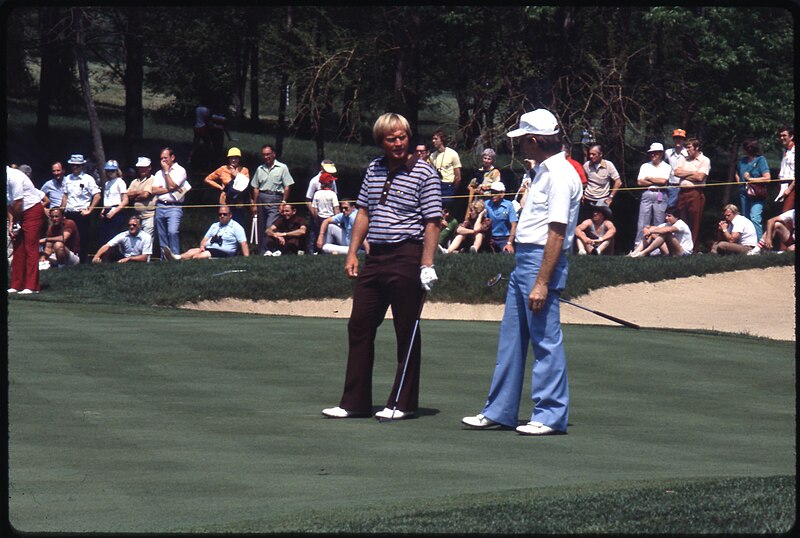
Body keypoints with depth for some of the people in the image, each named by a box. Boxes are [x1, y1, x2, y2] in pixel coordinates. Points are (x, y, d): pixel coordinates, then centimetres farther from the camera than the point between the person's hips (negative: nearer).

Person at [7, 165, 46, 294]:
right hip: (20, 214, 9)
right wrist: (11, 222, -2)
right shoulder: (6, 178, 4)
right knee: (18, 249, 7)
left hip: (32, 210, -9)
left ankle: (31, 286, -11)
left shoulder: (14, 176, -22)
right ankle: (16, 285, 10)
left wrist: (14, 220, -5)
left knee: (30, 248, -10)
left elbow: (18, 202, -19)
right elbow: (8, 204, 7)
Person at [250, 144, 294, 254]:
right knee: (261, 228, 4)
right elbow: (256, 188, 17)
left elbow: (287, 187, 0)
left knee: (270, 227, -18)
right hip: (261, 199, 5)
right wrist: (254, 204, 11)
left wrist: (283, 202, -8)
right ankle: (261, 252, 8)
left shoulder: (282, 168, 3)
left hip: (275, 199, -5)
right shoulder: (260, 169, 15)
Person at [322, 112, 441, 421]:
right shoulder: (374, 170, 13)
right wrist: (352, 252, 11)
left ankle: (403, 404, 9)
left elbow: (432, 222, -9)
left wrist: (427, 264, -17)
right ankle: (355, 402, 13)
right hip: (375, 257, 7)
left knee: (407, 333, 1)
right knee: (359, 326, 6)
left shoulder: (424, 172, -5)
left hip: (407, 257, -6)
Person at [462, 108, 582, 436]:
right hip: (523, 260, 10)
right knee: (511, 338, 12)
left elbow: (557, 233, -21)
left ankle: (551, 416, 3)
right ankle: (499, 411, 19)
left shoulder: (560, 175, -15)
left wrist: (541, 283, -24)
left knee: (546, 341, -4)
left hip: (542, 262, -10)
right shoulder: (543, 171, 16)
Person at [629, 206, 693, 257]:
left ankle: (643, 253, -34)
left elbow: (668, 230, -35)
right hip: (670, 253, 7)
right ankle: (635, 253, -25)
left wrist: (651, 231, -32)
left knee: (666, 234, -30)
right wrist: (647, 230, -24)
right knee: (652, 235, -8)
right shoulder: (666, 225, 8)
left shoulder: (681, 224, -13)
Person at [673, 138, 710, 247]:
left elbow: (700, 177, -11)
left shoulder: (704, 160, 2)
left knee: (695, 222, -5)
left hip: (696, 192, -5)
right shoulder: (683, 159, 18)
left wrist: (684, 174, 0)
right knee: (682, 222, 3)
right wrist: (692, 173, -3)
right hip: (682, 192, 5)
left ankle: (693, 248, -4)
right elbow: (676, 172, 3)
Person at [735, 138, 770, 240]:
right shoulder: (742, 161, 11)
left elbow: (767, 178, -14)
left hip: (757, 195, -7)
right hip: (744, 193, 7)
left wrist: (750, 179, -12)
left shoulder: (760, 160, -7)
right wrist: (739, 181, 9)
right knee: (746, 219, 13)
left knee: (755, 218, -21)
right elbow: (737, 174, 30)